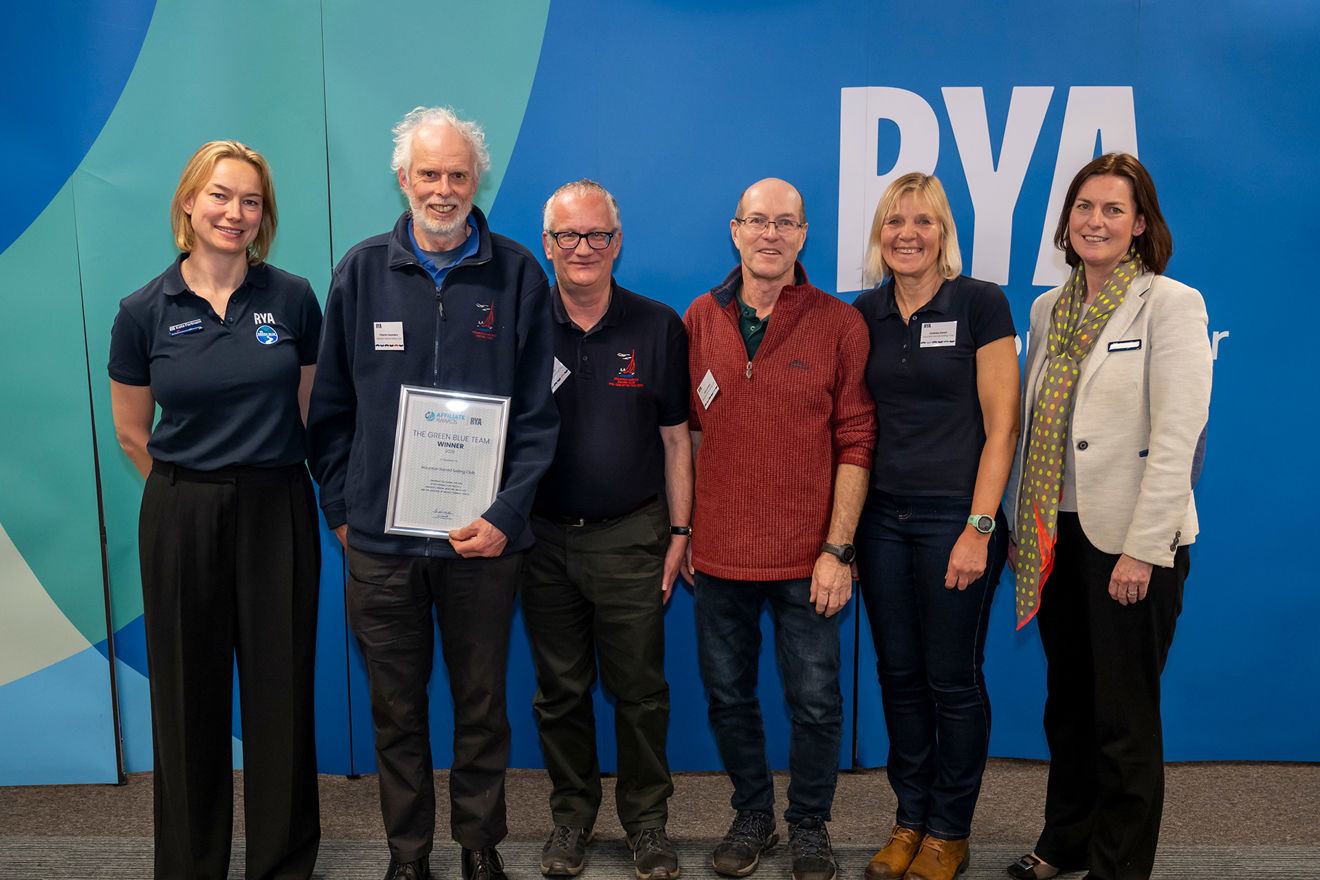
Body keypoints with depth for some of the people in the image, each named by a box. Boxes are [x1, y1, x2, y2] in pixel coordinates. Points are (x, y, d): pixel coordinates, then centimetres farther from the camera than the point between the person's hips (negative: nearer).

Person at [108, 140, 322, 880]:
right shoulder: (145, 312, -1)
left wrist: (261, 481, 8)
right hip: (182, 520, 0)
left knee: (281, 691, 7)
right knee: (189, 695, 9)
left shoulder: (294, 299, -1)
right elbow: (133, 433, 8)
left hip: (278, 513, 0)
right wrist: (193, 490, 11)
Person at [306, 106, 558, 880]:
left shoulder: (517, 275, 0)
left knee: (482, 702, 12)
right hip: (379, 538, 1)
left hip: (483, 536, -1)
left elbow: (539, 414, -1)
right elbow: (331, 408, 8)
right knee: (396, 708, 12)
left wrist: (506, 515, -10)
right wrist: (342, 509, 3)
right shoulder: (362, 272, 4)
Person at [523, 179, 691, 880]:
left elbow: (675, 439, 4)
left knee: (639, 689, 7)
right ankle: (571, 813, 30)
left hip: (631, 536, -1)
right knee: (559, 689, 12)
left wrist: (679, 532, 0)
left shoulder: (659, 328, 1)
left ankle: (646, 820, 25)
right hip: (543, 537, 1)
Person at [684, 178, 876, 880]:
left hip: (808, 557, -2)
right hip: (720, 552, 3)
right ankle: (751, 815, 35)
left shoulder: (839, 324, -3)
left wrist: (837, 549, -10)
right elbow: (687, 432, 9)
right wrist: (682, 531, 5)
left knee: (815, 703, 7)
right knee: (727, 695, 14)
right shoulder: (700, 319, 5)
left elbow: (855, 442, -5)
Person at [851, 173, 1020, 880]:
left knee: (953, 679, 6)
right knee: (898, 674, 12)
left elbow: (1001, 424, -8)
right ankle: (910, 818, 29)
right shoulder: (864, 313, 8)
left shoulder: (980, 303, -6)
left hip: (955, 516, -4)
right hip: (881, 516, 4)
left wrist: (979, 528, -14)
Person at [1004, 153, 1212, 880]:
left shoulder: (1171, 304, -8)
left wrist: (1143, 547, -17)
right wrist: (1023, 523, 10)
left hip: (1128, 541, -5)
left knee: (1124, 717, 5)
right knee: (1067, 702, 17)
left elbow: (1178, 437, -14)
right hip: (1058, 535, 6)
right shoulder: (1048, 309, 11)